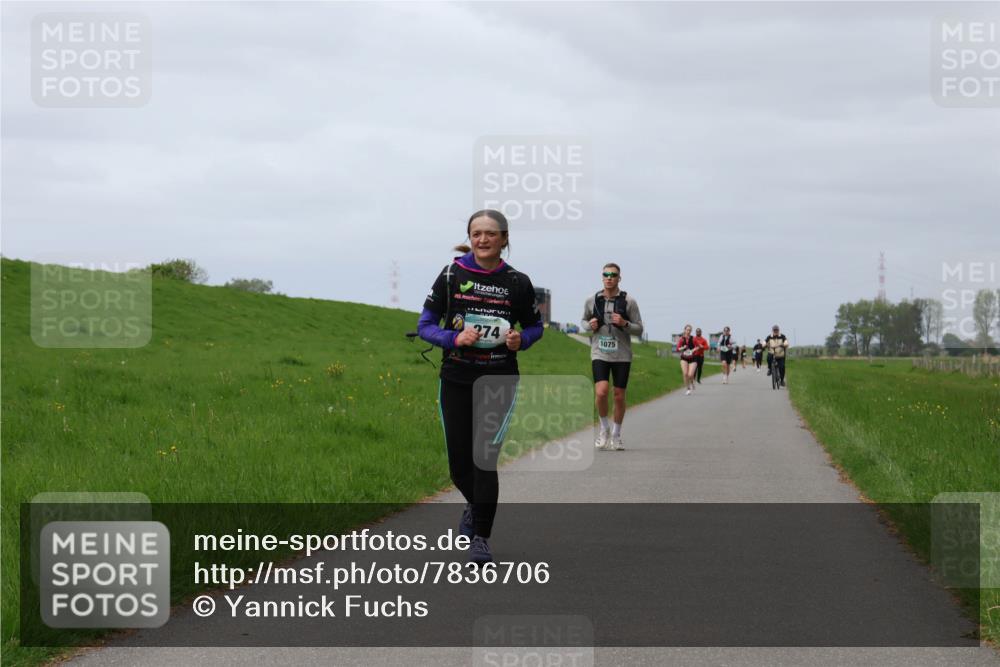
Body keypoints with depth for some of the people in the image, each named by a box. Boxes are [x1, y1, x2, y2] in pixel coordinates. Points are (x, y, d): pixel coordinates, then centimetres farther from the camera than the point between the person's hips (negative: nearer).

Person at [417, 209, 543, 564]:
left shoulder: (517, 282, -1)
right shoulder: (451, 275, -1)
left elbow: (534, 325, 13)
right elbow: (425, 325, 1)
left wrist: (520, 340, -9)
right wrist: (455, 338, -18)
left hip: (499, 380, -1)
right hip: (456, 379, 1)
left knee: (484, 458, -12)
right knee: (459, 463, 7)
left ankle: (480, 538, -1)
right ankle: (476, 506, 40)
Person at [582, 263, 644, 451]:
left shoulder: (628, 301, -2)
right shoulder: (592, 301, 3)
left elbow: (639, 330, 2)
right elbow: (584, 321, 20)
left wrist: (624, 324, -18)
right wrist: (589, 325, -3)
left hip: (622, 356, 0)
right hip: (599, 354, 0)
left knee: (619, 396, 4)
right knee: (601, 392, -17)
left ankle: (616, 435, 21)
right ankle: (604, 427, 7)